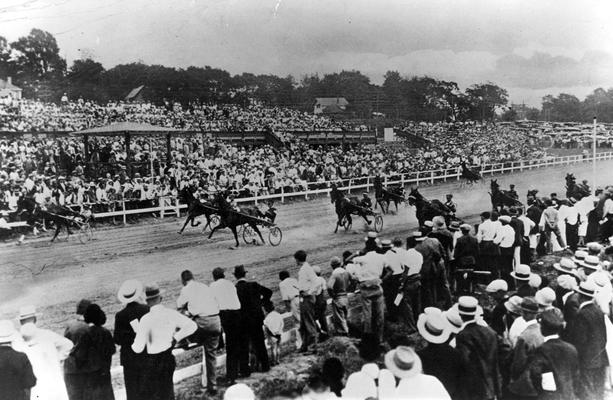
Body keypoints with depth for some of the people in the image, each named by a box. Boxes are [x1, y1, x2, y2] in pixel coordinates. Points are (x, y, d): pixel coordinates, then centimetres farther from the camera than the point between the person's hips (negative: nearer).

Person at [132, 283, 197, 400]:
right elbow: (192, 326, -3)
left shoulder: (146, 319, -20)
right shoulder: (171, 314, -7)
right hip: (168, 359, 4)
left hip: (151, 361, -4)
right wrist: (175, 338, 1)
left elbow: (138, 348, -22)